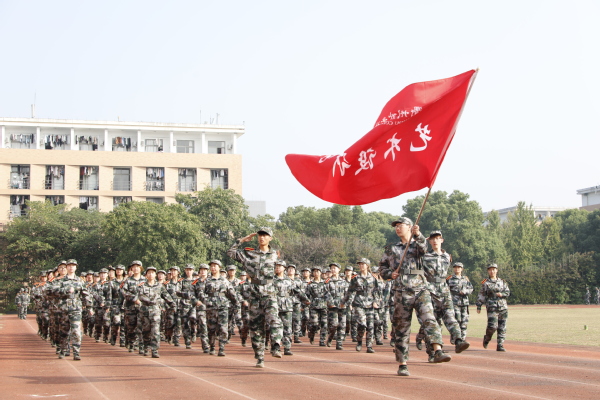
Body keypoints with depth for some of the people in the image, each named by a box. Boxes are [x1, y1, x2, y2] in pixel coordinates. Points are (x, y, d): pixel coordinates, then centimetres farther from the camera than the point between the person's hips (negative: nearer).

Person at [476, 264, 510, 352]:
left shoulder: (502, 282, 15)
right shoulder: (485, 283, 6)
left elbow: (508, 292, 9)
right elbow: (481, 295, 4)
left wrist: (501, 294, -12)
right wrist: (479, 306, -2)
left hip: (503, 307, 3)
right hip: (492, 307, -3)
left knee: (502, 328, 0)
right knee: (492, 326, -15)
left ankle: (500, 345, 5)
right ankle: (487, 339, 13)